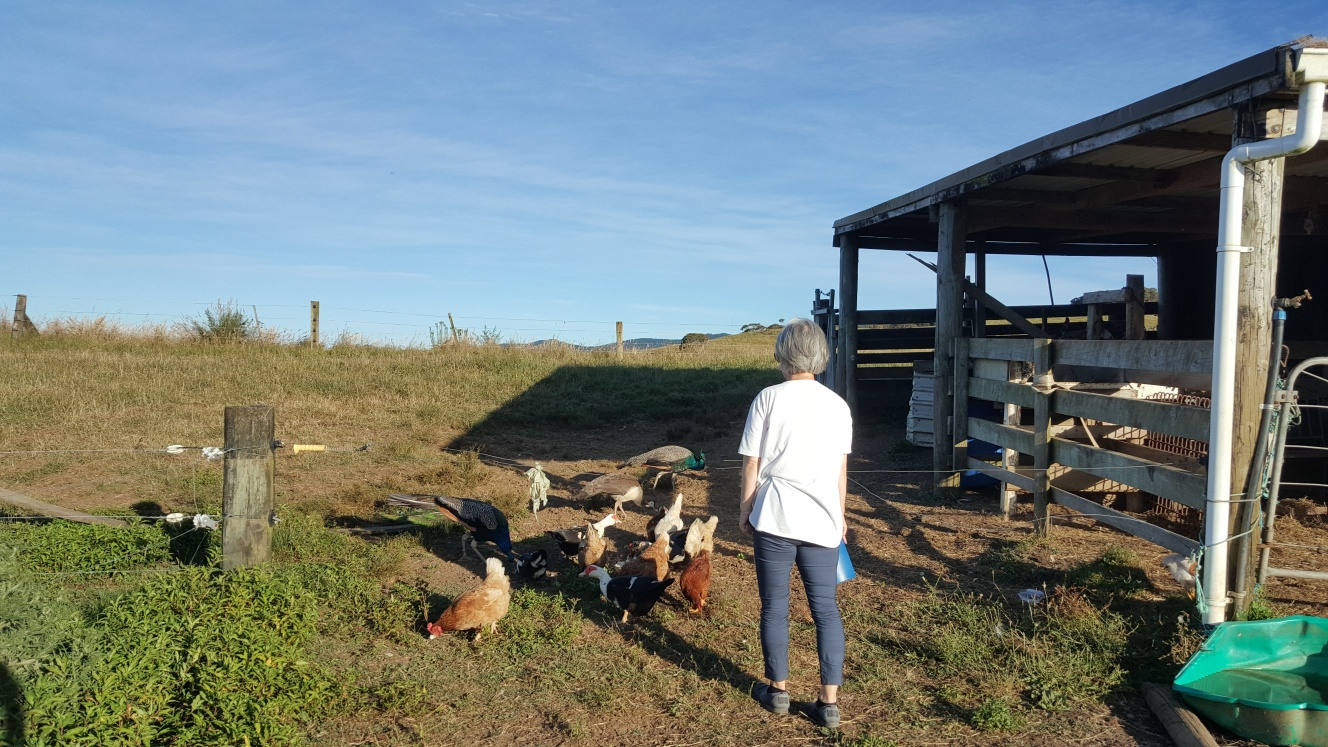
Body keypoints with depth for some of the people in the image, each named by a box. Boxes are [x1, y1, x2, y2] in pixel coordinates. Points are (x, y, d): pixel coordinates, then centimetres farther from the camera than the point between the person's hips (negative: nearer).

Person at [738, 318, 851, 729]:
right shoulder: (837, 405, 4)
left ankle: (778, 689, 23)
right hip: (821, 520, 3)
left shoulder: (768, 398, -5)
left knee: (774, 605, 11)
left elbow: (752, 464, -3)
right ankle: (829, 701, 9)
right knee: (826, 608, 9)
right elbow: (841, 469, 10)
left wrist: (745, 511, 9)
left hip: (775, 517, -2)